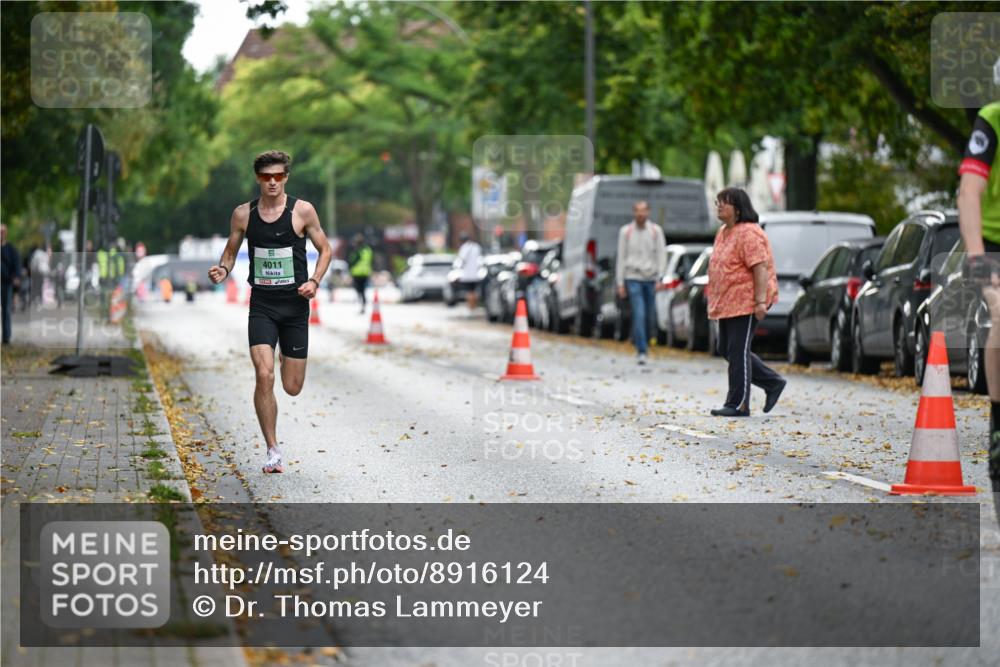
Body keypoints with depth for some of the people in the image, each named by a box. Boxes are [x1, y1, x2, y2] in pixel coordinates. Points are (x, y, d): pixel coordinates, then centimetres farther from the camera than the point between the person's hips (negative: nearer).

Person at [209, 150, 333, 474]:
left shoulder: (302, 211, -3)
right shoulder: (243, 214, 1)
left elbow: (325, 249, 6)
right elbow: (231, 252, 13)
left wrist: (314, 281, -10)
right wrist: (223, 270, -10)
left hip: (295, 305, 0)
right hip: (261, 305, 0)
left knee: (293, 387, 4)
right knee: (264, 377, -17)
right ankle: (272, 451, -4)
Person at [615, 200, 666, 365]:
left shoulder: (656, 231, 7)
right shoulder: (626, 231, 6)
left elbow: (661, 255, 5)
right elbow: (621, 258, 7)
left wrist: (660, 278, -7)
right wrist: (620, 283, 3)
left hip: (651, 278, 2)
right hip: (633, 277, -2)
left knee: (649, 316, 4)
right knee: (639, 314, -13)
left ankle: (641, 343, 26)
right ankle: (641, 351, -14)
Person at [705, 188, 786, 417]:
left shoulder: (748, 233, -16)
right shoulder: (723, 232, 15)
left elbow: (760, 268, -22)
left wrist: (760, 301, -26)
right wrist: (714, 300, 22)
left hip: (745, 302, -10)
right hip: (726, 303, 10)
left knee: (738, 351, -7)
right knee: (727, 350, 12)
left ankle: (738, 405, -2)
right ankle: (773, 382, 22)